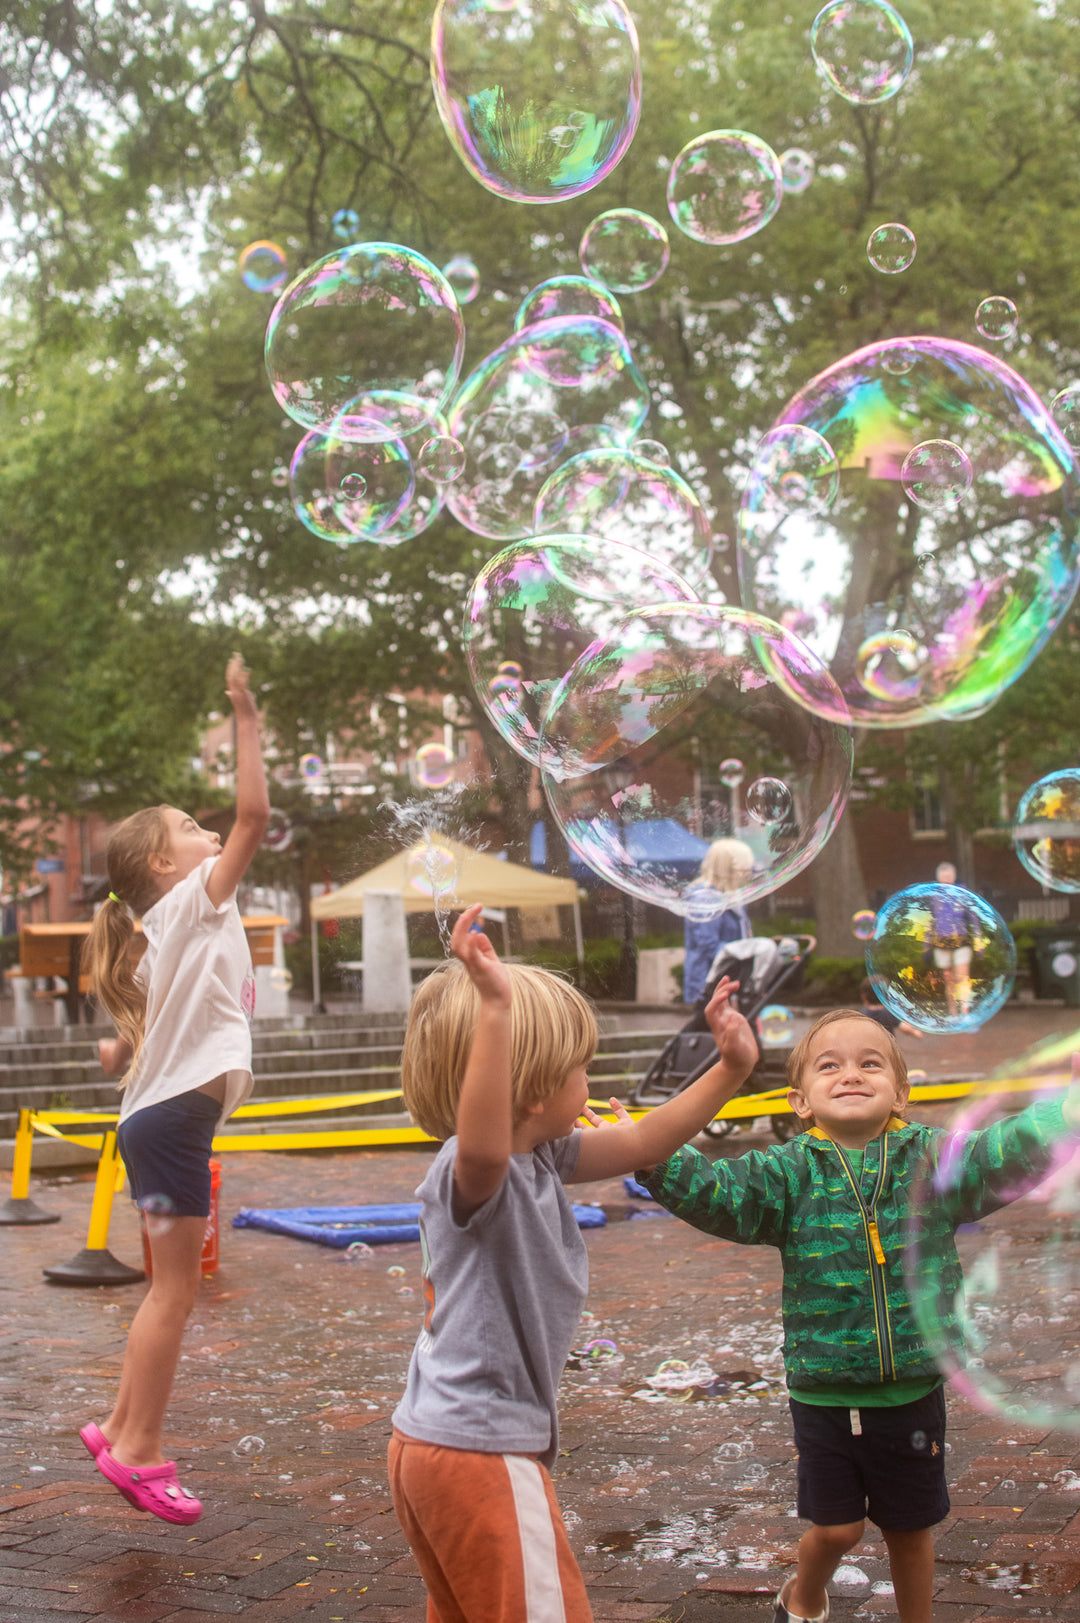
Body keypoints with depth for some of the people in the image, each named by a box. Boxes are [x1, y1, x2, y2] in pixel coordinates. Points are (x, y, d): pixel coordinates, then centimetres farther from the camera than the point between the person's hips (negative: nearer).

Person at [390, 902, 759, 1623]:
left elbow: (641, 1141, 19)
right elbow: (484, 1143, -49)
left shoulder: (542, 1158, 7)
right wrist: (496, 1008, -59)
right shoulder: (474, 1174, -23)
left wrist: (729, 1070, 15)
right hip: (480, 1453, -10)